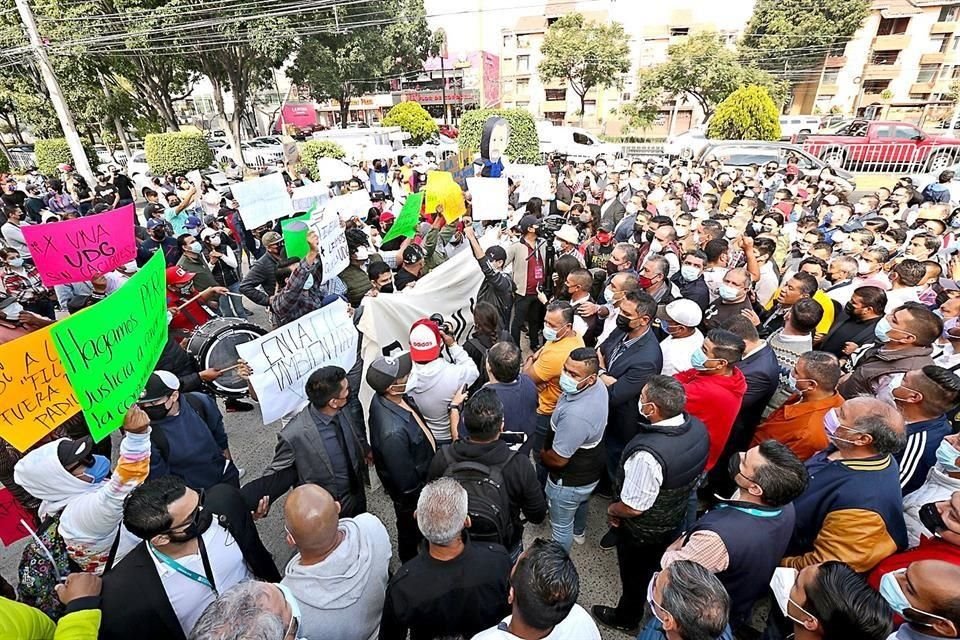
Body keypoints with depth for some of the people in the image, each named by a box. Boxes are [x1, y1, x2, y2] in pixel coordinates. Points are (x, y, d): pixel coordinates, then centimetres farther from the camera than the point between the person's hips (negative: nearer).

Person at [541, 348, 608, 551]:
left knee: (561, 525, 20)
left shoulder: (575, 415, -44)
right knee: (581, 502, 38)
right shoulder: (598, 385, -17)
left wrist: (541, 454, -9)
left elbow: (558, 459, -31)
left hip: (570, 480, -8)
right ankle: (578, 532, 67)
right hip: (591, 467, 9)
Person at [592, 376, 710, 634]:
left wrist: (612, 509, -9)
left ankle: (626, 618, 52)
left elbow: (633, 507, -30)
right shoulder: (698, 428, -20)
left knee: (634, 573, 23)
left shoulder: (648, 454, -44)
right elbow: (694, 475, -1)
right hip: (676, 516, 7)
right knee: (656, 566, 34)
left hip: (643, 529, -6)